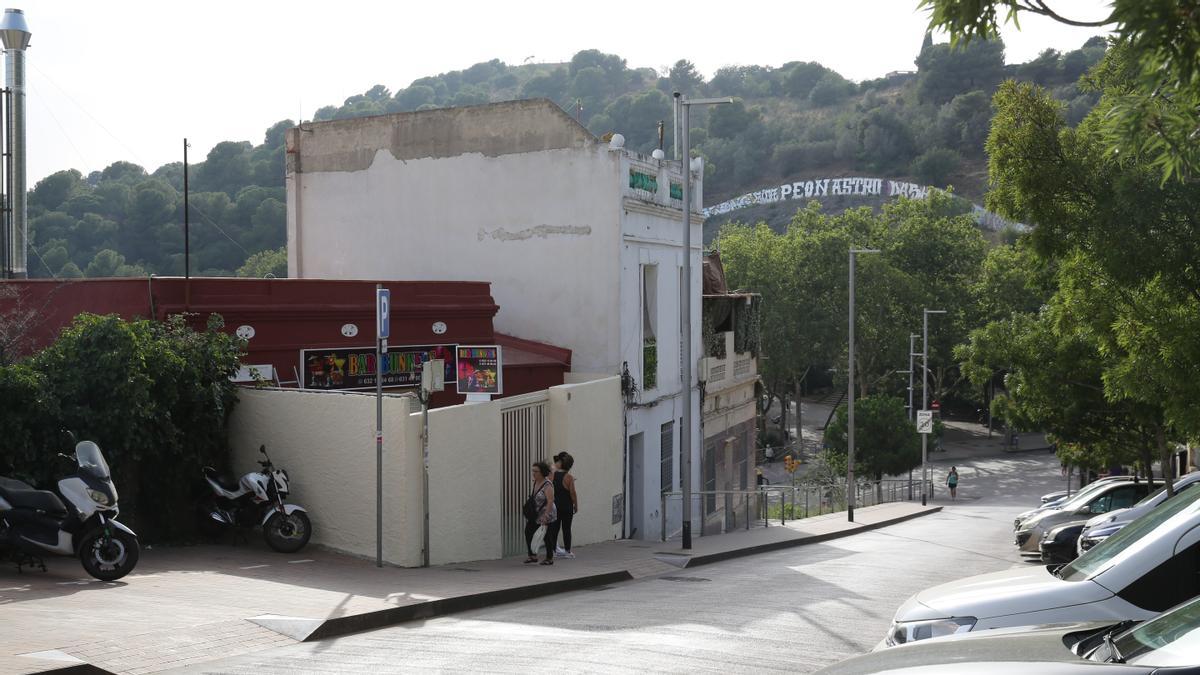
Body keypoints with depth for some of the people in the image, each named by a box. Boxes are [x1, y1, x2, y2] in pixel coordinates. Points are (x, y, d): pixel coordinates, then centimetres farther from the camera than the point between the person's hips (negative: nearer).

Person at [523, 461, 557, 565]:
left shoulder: (547, 485, -19)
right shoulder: (535, 482, 6)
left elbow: (550, 501, -26)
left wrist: (545, 516, -31)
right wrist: (528, 512, 18)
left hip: (545, 515, -8)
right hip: (534, 515, 8)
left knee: (546, 536, 0)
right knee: (528, 532, -2)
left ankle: (550, 558, 14)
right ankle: (533, 556, 6)